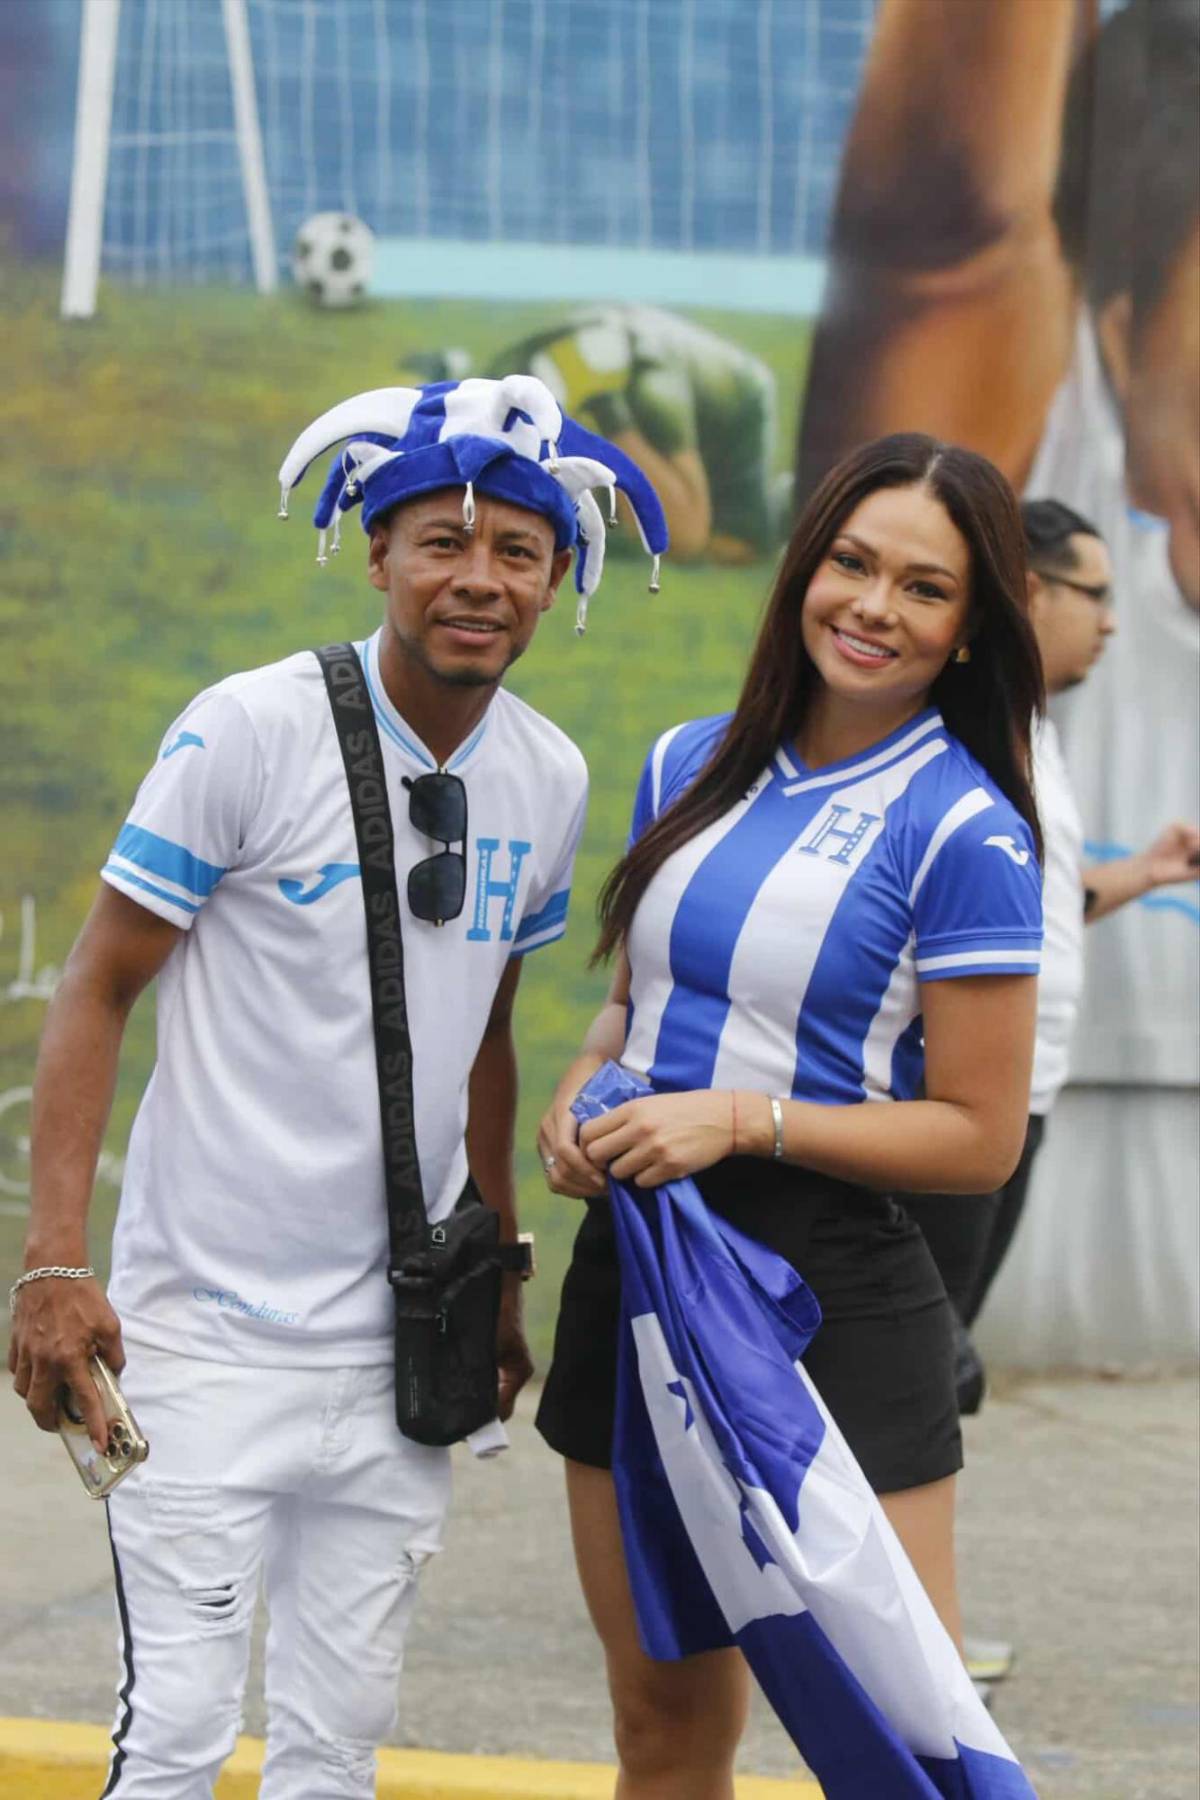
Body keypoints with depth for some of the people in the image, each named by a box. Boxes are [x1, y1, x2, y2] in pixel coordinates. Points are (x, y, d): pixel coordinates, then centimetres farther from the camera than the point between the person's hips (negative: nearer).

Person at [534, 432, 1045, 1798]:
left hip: (832, 1294, -5)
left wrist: (748, 1119, -19)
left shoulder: (964, 834, -10)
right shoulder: (693, 767, 7)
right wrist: (581, 1092, 0)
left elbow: (979, 1136, -10)